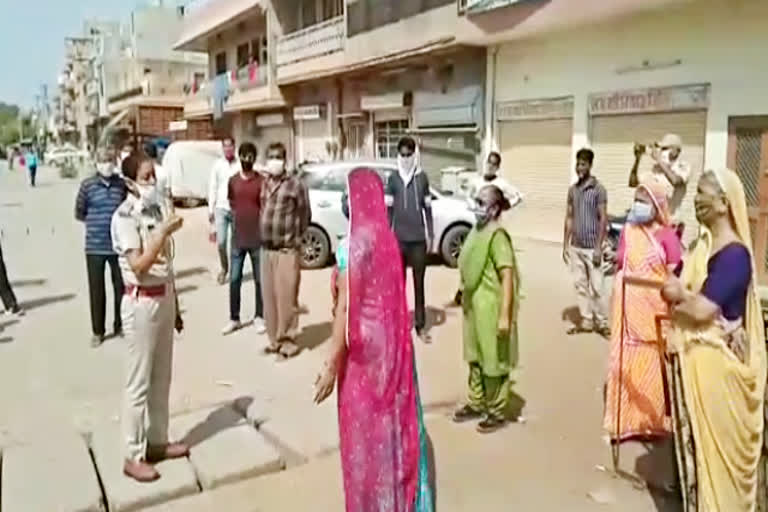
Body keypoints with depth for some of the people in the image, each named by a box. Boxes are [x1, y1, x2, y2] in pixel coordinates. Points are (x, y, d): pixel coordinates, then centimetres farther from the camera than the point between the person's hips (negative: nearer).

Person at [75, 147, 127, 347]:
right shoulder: (87, 185, -5)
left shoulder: (122, 184, 0)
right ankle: (98, 331, 20)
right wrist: (96, 222, 2)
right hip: (94, 246, -1)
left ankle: (120, 325, 28)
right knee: (96, 290, 6)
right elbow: (79, 213, 3)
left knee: (121, 287, 10)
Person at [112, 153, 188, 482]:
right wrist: (164, 233, -29)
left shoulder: (155, 210, 10)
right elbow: (138, 265, -23)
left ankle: (157, 441, 29)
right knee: (139, 381, 1)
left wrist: (176, 306, 15)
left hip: (165, 298, 8)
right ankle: (133, 456, 13)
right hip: (142, 302, -8)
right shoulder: (124, 217, -13)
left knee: (162, 376, 15)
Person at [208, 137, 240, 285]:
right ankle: (224, 268, 20)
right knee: (221, 242, -3)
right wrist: (211, 209, 4)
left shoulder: (240, 165, -4)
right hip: (221, 209, 1)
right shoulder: (217, 165, 4)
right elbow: (212, 188, 6)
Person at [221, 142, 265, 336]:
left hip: (257, 238, -3)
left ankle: (259, 317, 17)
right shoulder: (232, 181, 6)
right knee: (234, 280, 6)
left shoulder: (262, 181, -4)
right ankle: (234, 318, 17)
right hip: (237, 238, 3)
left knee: (259, 280, 6)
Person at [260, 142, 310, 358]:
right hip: (266, 249, 6)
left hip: (287, 250, -6)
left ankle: (288, 340, 8)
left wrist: (295, 239, -1)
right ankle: (274, 339, 22)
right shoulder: (264, 184, 14)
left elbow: (305, 214, -2)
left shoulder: (295, 183, -4)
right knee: (269, 296, 11)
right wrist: (262, 238, 12)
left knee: (286, 297, -3)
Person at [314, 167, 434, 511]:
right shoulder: (387, 239, 6)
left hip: (362, 348, -8)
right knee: (389, 421, 19)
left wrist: (331, 365, -15)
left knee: (364, 430, 7)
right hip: (389, 342, 8)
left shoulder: (355, 244, -18)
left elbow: (346, 308, -20)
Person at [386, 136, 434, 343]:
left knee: (419, 283, 7)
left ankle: (420, 325, 15)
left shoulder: (422, 177, 5)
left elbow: (427, 208, 8)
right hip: (399, 238, -1)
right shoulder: (393, 178, 2)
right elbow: (388, 208, 2)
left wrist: (431, 234, 6)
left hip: (418, 237, 1)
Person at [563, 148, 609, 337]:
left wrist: (598, 247, -14)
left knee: (596, 287, -1)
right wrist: (565, 244, 9)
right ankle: (586, 320, 19)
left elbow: (603, 219, -9)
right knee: (580, 285, 9)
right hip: (575, 247, 5)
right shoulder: (572, 189, 9)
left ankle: (601, 322, 11)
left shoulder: (598, 189, -6)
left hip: (591, 247, -5)